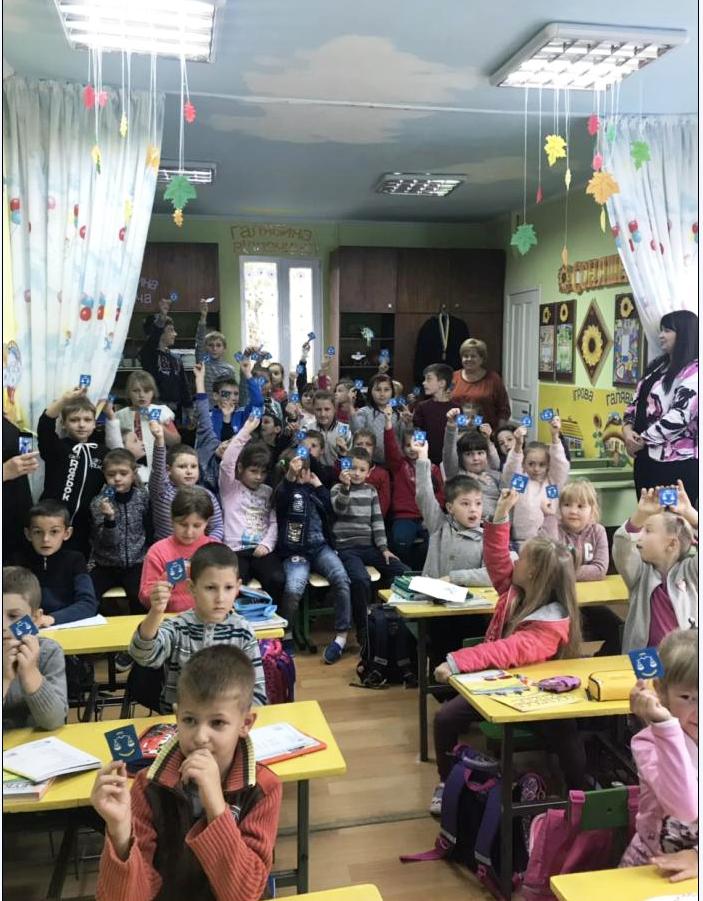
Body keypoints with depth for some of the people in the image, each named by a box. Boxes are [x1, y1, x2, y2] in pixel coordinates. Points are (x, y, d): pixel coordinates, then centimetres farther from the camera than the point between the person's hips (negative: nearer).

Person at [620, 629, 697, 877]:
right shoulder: (648, 743, -11)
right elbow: (686, 808, -27)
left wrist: (699, 856, -19)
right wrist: (665, 724, -31)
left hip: (694, 867, 3)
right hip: (650, 867, -3)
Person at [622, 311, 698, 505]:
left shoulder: (693, 370, -12)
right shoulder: (657, 365, 15)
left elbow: (680, 416, -21)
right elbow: (637, 400, 16)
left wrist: (642, 440, -14)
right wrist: (627, 428, -4)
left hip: (677, 462, -8)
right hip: (646, 456, 9)